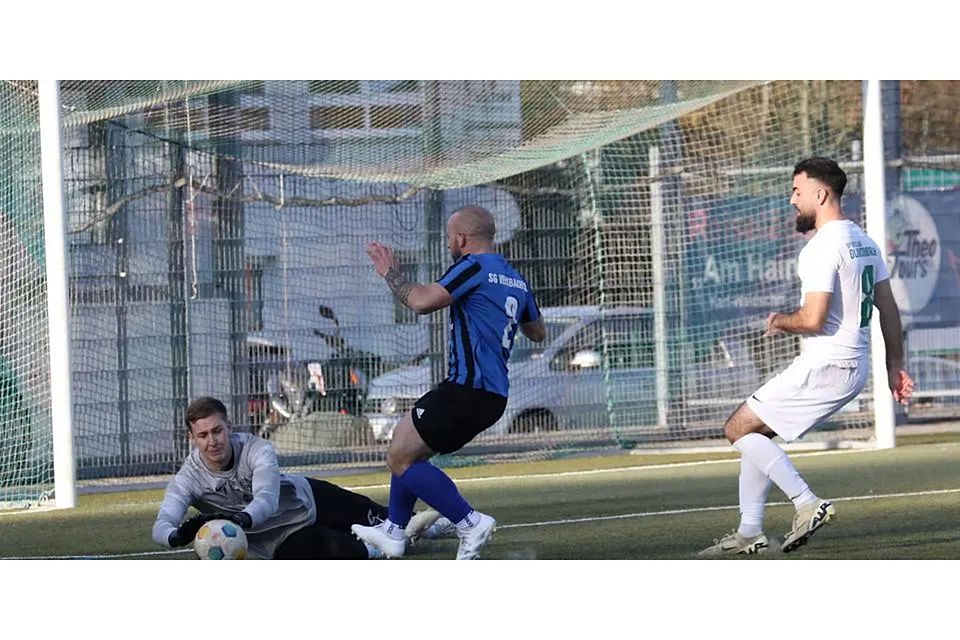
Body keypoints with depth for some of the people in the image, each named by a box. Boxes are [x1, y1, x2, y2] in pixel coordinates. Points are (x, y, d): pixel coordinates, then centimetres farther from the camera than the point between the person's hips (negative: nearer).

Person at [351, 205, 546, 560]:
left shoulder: (474, 268, -12)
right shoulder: (516, 280, 15)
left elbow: (421, 301, -21)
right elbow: (538, 333, 28)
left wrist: (390, 272, -5)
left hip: (467, 389, -10)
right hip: (493, 394, 10)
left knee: (400, 458, -6)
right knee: (406, 449, 23)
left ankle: (470, 522, -13)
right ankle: (393, 531, 28)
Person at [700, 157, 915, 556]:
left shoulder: (821, 248, -17)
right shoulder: (864, 241, 14)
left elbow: (813, 318, -24)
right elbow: (888, 309, 17)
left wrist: (779, 321, -4)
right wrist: (895, 367, 22)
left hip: (823, 367, -10)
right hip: (855, 368, 10)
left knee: (739, 429, -3)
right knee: (755, 433, 17)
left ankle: (807, 504, -9)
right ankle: (749, 532, 16)